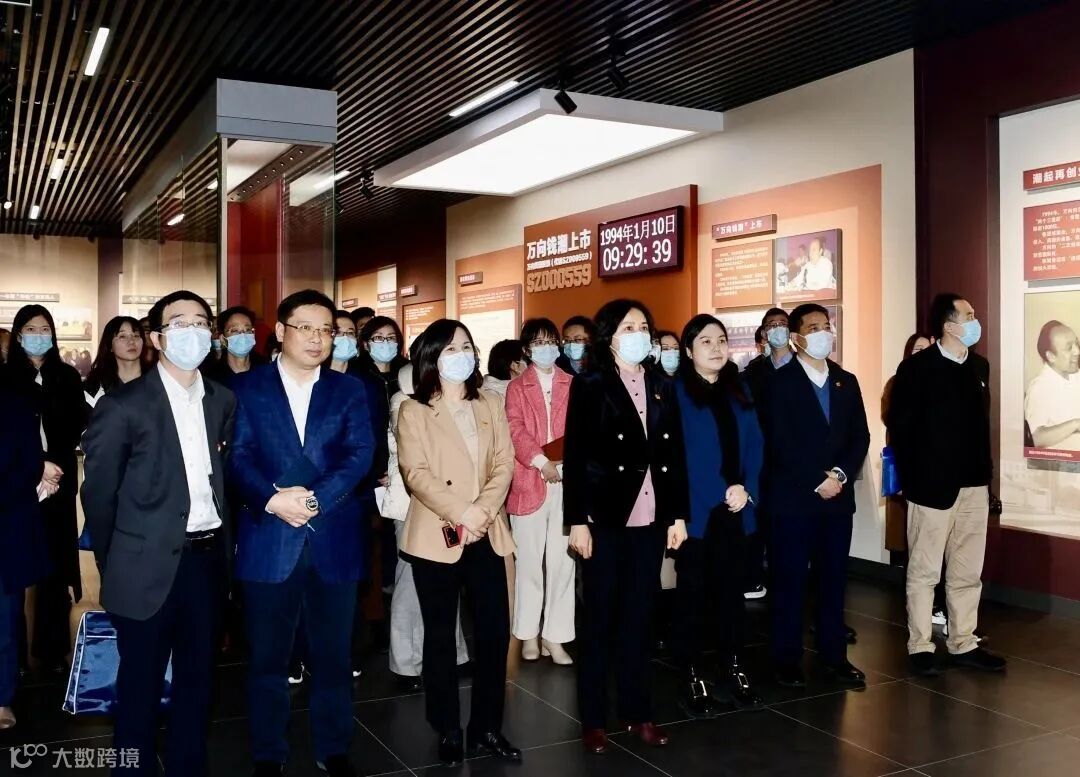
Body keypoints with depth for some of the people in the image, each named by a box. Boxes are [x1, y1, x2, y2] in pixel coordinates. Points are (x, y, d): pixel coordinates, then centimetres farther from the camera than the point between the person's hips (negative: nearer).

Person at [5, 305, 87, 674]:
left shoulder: (68, 376, 9)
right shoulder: (6, 378, 4)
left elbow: (77, 428, 8)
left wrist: (55, 465, -6)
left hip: (58, 481, 1)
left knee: (55, 564, -1)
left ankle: (52, 648, 6)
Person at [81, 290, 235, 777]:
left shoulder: (223, 400, 4)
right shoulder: (123, 405, -10)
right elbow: (98, 494, -4)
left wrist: (222, 546, 6)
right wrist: (116, 565, 3)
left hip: (208, 559, 4)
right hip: (149, 566, -4)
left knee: (197, 679, 17)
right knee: (140, 684, 10)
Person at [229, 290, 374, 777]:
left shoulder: (349, 390, 8)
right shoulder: (246, 388, 5)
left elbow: (360, 454, -4)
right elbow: (238, 456, -5)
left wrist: (316, 499, -17)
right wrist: (274, 500, -21)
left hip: (335, 541, 1)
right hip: (268, 541, -1)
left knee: (333, 654, 11)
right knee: (268, 656, 9)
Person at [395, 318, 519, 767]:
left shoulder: (491, 405, 12)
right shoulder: (414, 411, 1)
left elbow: (504, 463, 4)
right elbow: (416, 474, -9)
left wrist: (483, 511, -12)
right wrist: (460, 513, -19)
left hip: (487, 534, 3)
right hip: (437, 536, -3)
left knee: (495, 630, 1)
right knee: (440, 636, 6)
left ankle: (486, 729, 15)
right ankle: (449, 733, 18)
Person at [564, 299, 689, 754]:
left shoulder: (663, 387, 10)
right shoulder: (589, 386, -3)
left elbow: (675, 456, 10)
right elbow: (575, 458, -8)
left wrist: (678, 515, 6)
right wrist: (577, 521, -13)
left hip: (650, 519, 4)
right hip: (605, 518, -4)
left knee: (639, 618, 11)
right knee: (599, 619, 5)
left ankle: (637, 713, 23)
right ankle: (593, 719, 17)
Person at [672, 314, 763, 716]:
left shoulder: (738, 390, 12)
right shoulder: (675, 391, -5)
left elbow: (754, 443, 7)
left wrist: (746, 488, -8)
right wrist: (721, 492, -14)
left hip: (736, 508, 5)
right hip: (696, 508, -4)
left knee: (731, 588, 12)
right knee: (694, 592, 4)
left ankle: (734, 667, 23)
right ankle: (692, 675, 13)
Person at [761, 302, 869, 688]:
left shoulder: (846, 381, 13)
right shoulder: (779, 382, -3)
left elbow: (860, 437, 8)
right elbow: (780, 443, -11)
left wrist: (841, 475, -8)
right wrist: (817, 482, -12)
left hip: (838, 497, 5)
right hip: (793, 498, -4)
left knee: (834, 580, 9)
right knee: (790, 582, 1)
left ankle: (834, 656, 19)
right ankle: (787, 660, 11)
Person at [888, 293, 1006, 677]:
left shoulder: (979, 366, 11)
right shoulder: (916, 367, -8)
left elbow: (982, 423, 13)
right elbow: (900, 426, -7)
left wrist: (986, 475, 9)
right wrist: (912, 479, -6)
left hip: (974, 486, 6)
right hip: (932, 485, -6)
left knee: (968, 572, 12)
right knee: (924, 572, 4)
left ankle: (963, 644, 24)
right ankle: (920, 646, 14)